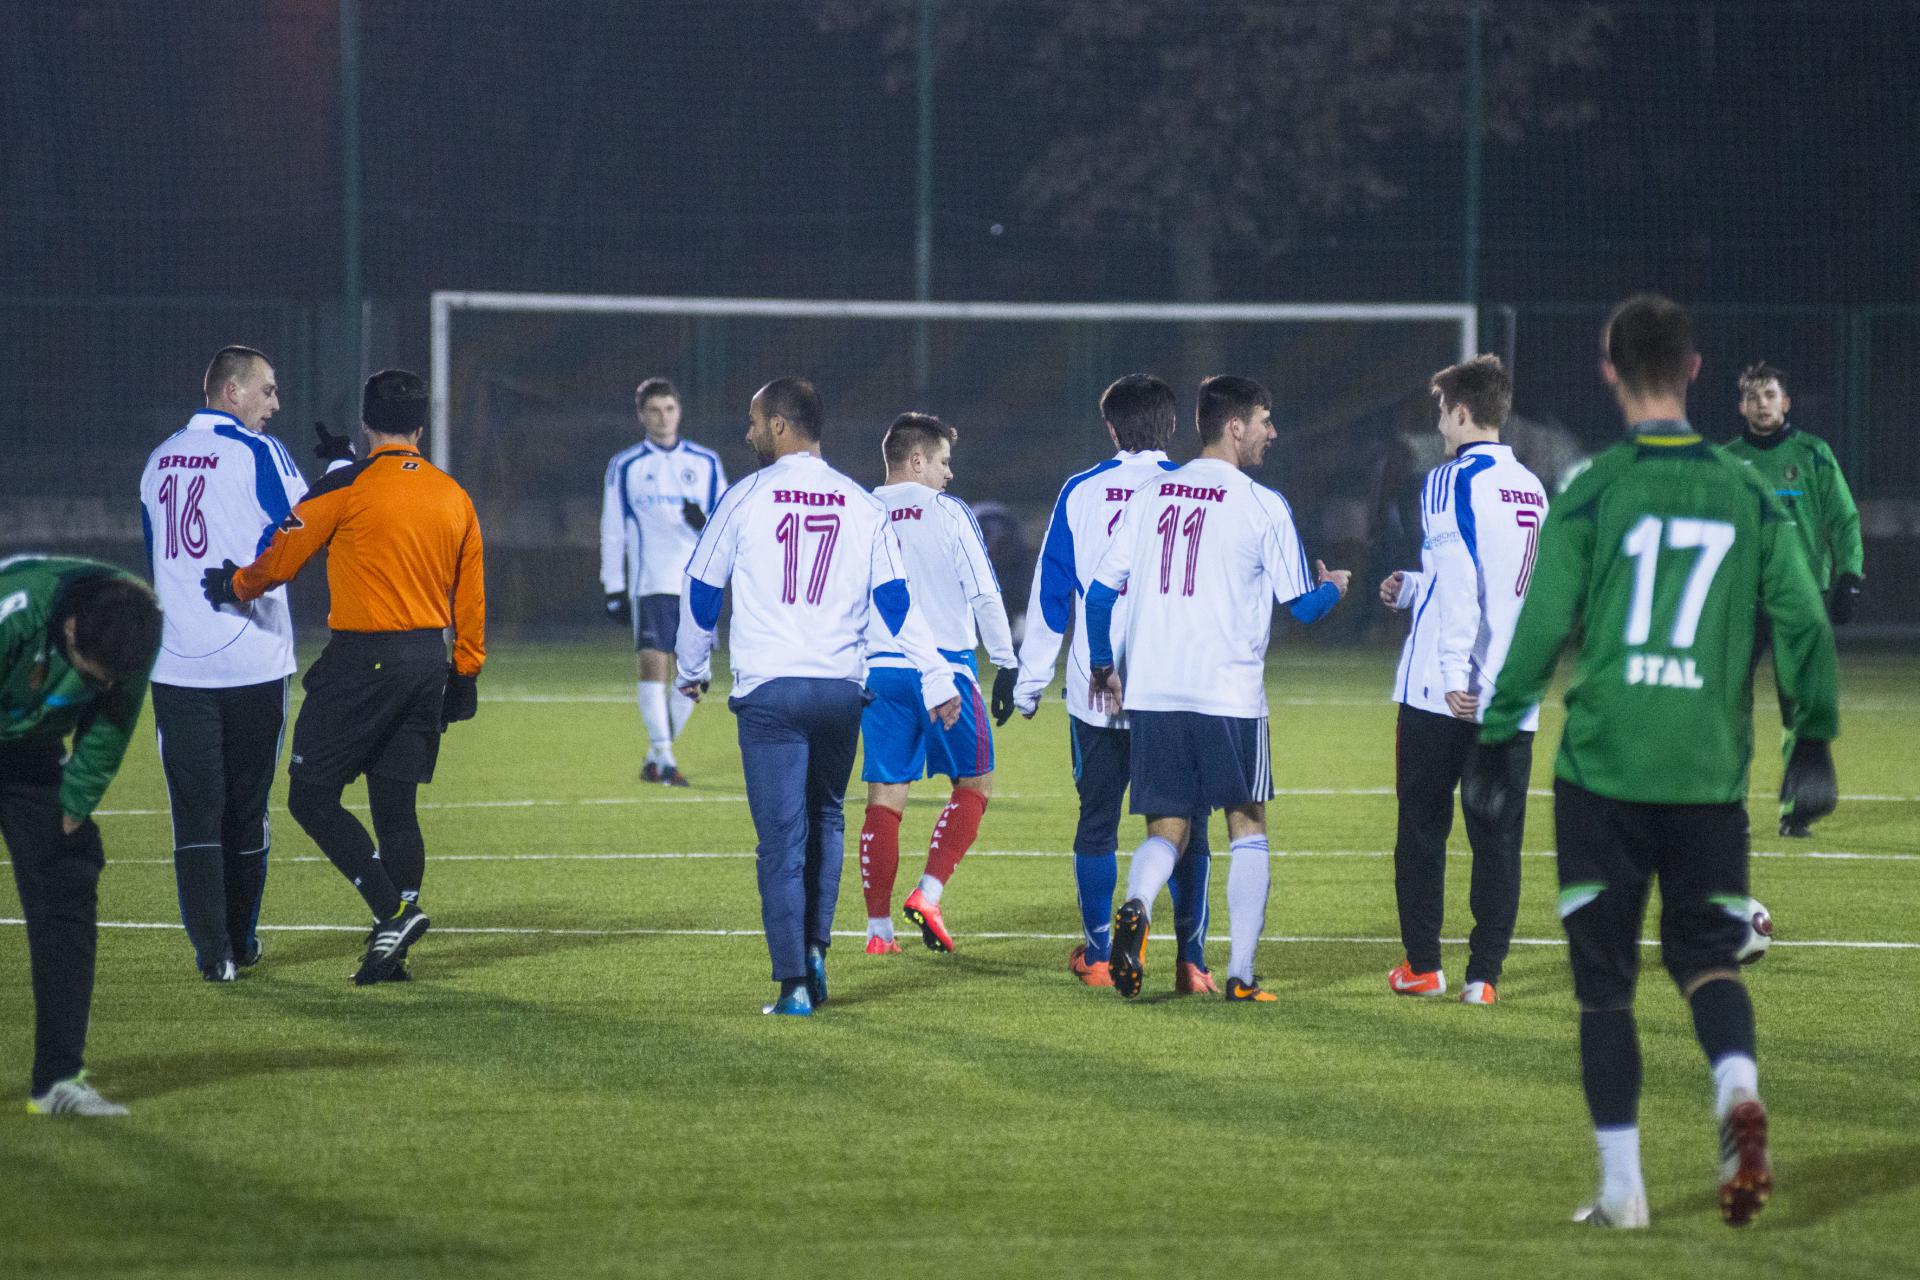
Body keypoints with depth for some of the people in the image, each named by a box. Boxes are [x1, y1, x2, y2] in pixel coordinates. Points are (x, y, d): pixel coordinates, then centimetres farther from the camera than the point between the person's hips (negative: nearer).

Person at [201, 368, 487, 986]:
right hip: (427, 661, 6)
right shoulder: (454, 497, 8)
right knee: (395, 806, 10)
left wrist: (235, 586, 17)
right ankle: (393, 954, 8)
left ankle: (393, 913, -11)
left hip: (363, 660, -6)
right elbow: (470, 597, 14)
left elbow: (280, 560, -3)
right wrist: (466, 671, 24)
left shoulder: (346, 487, -9)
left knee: (311, 796, 0)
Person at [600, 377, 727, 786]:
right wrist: (614, 588, 3)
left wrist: (706, 524, -11)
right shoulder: (624, 466, 7)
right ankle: (663, 759, -14)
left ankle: (657, 758, 14)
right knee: (653, 661, -15)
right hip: (650, 581, -2)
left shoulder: (706, 463, 11)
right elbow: (612, 532, 8)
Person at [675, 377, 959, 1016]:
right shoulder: (863, 508, 5)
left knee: (783, 837, -2)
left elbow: (700, 594, 9)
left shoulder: (744, 499, -1)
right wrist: (938, 683, 8)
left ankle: (794, 983, -6)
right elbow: (897, 605, 3)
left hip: (768, 688, -2)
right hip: (840, 690, 2)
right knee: (825, 820, 21)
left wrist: (692, 670, 25)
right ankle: (814, 948, 9)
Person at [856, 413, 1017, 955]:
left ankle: (878, 927, 4)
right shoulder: (947, 512, -4)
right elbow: (984, 594, -7)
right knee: (975, 784, 12)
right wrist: (1005, 664, -1)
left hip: (878, 669, 4)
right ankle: (928, 894, -3)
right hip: (945, 670, -4)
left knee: (884, 798, 6)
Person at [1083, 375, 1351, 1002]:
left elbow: (1100, 591, 9)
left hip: (1151, 692, 3)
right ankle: (1241, 974, 5)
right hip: (1230, 692, -3)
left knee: (1167, 831, 9)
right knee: (1247, 828, 11)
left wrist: (1102, 665, 24)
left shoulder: (1149, 495, 8)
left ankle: (1135, 906, -23)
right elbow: (1302, 605, 1)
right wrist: (1333, 587, 23)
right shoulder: (1262, 506, -4)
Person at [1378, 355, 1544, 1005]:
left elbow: (1459, 584, -19)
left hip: (1444, 693, -5)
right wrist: (1413, 587, 31)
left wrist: (1456, 674, -22)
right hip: (1513, 697, 5)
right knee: (1498, 838, 5)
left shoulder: (1452, 482, -10)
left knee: (1422, 830, 7)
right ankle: (1484, 973, 2)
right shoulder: (1532, 490, 13)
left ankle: (1422, 965, 12)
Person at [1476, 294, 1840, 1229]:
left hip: (1602, 768, -2)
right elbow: (1802, 621, 4)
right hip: (1710, 774, 2)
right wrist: (1813, 740, 16)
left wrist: (1495, 743, 3)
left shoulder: (1591, 496, -5)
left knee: (1604, 978, 6)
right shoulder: (1748, 495, 4)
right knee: (1706, 956, 15)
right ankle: (1738, 1092, -15)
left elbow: (1539, 633, -6)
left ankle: (1621, 1187, 4)